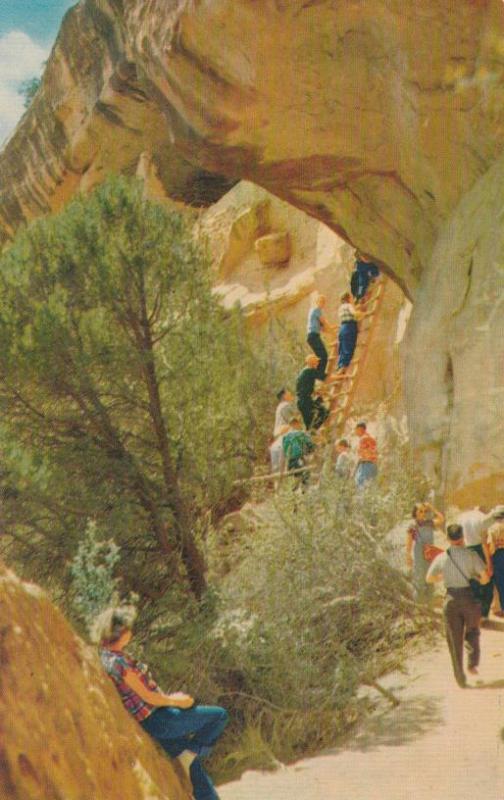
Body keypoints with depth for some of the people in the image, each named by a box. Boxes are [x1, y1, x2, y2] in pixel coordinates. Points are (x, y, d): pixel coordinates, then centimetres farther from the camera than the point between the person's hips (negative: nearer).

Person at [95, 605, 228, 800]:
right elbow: (147, 696, -19)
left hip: (151, 723, 10)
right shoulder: (118, 662, -25)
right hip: (155, 720, -10)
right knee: (220, 715, -3)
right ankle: (191, 752, 8)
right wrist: (176, 701, -4)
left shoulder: (106, 656, 5)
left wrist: (168, 697, 12)